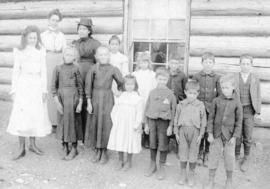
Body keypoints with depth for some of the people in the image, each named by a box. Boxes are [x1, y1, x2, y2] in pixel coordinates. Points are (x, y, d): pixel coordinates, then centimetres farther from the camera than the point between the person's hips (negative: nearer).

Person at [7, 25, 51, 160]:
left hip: (37, 86, 1)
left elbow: (43, 72, 6)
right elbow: (16, 71, 5)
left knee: (37, 116, 4)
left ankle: (33, 144, 19)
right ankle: (22, 148, 5)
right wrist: (13, 90, 1)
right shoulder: (19, 52, 4)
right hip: (23, 85, -1)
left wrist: (44, 90, 0)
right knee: (21, 116, -5)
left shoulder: (41, 52, 6)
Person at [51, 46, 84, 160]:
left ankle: (74, 149, 18)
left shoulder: (75, 69, 0)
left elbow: (80, 86, 1)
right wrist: (57, 102, -4)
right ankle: (65, 149, 20)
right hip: (61, 96, 2)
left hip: (73, 96, -2)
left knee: (73, 122, 3)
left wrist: (80, 103, -4)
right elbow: (53, 86, 3)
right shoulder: (58, 69, 4)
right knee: (62, 121, 7)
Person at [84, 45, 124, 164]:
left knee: (106, 124, 2)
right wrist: (89, 102, -3)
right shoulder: (93, 69, -2)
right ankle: (97, 151, 22)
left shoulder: (113, 69, -4)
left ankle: (104, 152, 17)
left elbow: (121, 83, 4)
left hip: (107, 98, -1)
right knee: (95, 124, 7)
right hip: (95, 97, 1)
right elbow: (88, 85, -1)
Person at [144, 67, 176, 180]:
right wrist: (146, 124, 7)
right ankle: (152, 165, 28)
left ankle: (162, 168, 19)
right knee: (152, 144, 12)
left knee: (163, 145, 4)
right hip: (152, 120, 3)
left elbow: (173, 111, -2)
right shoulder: (152, 92, 5)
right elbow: (147, 108, 9)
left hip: (164, 121, -3)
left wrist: (170, 126, -6)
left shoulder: (170, 94, -3)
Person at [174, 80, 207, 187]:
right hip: (183, 130, 1)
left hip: (195, 131, -1)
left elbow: (203, 121, 2)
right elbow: (176, 119, 8)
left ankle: (191, 176, 23)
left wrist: (201, 134, -1)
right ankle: (183, 175, 23)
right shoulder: (181, 105, 2)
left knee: (193, 155, 7)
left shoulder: (200, 105, -1)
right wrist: (176, 133, 5)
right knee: (183, 154, 7)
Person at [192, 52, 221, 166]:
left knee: (209, 133, 4)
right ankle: (200, 153, 22)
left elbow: (220, 95, 4)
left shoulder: (217, 78, 2)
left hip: (211, 110, 0)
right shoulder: (196, 77, 3)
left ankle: (207, 154, 19)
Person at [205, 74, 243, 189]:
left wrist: (234, 137, -5)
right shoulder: (216, 101, -2)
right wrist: (210, 134, -3)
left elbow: (239, 121, -2)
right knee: (213, 156, 7)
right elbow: (211, 117, 1)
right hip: (216, 134, 1)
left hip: (229, 135, -1)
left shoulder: (236, 103, -5)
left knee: (229, 158, 9)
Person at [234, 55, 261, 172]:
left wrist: (258, 112, 1)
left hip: (249, 110, 0)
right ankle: (236, 157, 25)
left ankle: (246, 158, 22)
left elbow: (257, 97, 5)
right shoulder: (234, 78, -1)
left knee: (247, 136, 2)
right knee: (237, 136, 6)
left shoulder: (255, 79, 3)